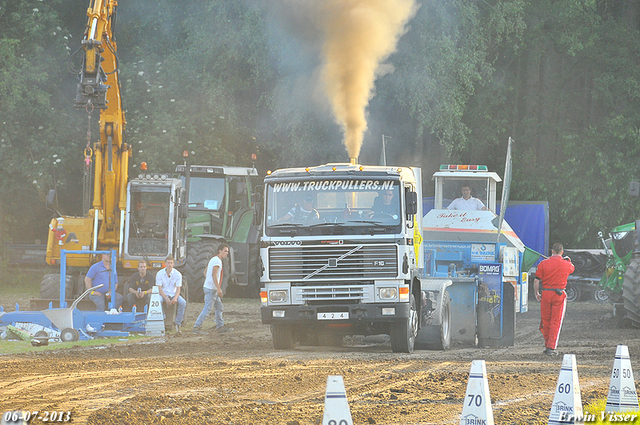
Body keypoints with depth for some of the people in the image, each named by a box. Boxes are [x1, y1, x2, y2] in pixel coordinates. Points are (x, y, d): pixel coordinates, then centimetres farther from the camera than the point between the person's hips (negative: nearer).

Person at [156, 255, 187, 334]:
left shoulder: (177, 274, -1)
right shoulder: (160, 274, -2)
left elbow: (178, 288, -3)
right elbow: (159, 288, -6)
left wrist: (175, 298, -24)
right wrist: (166, 298, -22)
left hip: (174, 294, 1)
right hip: (163, 295, -1)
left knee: (183, 303, -30)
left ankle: (177, 324, -24)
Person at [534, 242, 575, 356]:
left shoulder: (543, 263, -1)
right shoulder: (566, 264, 1)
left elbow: (536, 280, -3)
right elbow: (572, 269, 26)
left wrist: (537, 293, 7)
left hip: (545, 294, 1)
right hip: (559, 295, -1)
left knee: (546, 321, 12)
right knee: (556, 322, 2)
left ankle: (547, 345, 20)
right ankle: (551, 347, -3)